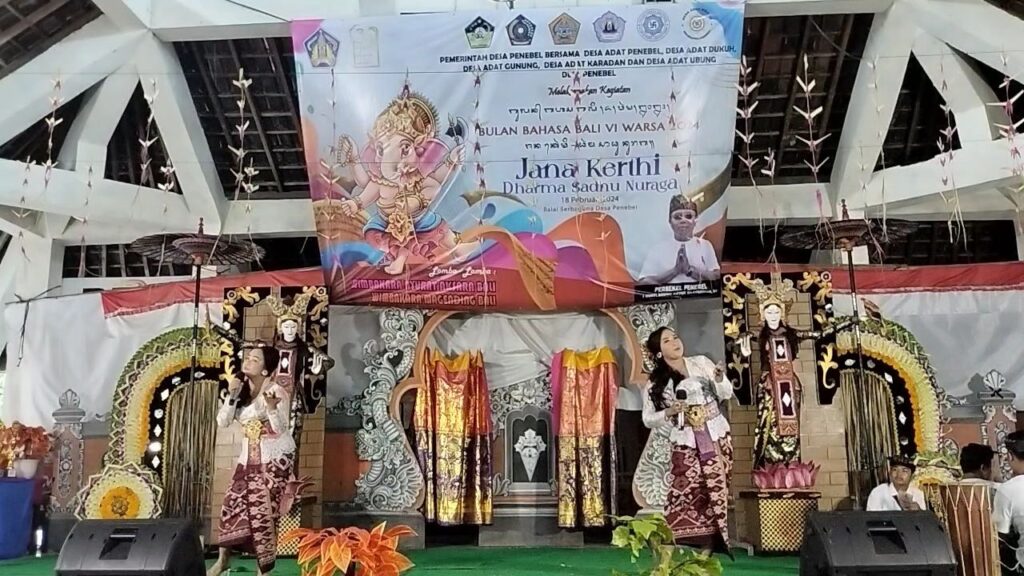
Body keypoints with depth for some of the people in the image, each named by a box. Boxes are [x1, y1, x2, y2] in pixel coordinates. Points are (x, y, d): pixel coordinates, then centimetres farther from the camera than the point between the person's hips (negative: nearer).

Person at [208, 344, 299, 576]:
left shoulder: (277, 392, -15)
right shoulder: (241, 389, 3)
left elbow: (281, 428, -21)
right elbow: (222, 422, -2)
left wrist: (272, 407, -39)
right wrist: (231, 396, -16)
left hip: (275, 458, -6)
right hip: (249, 457, 6)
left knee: (263, 511, -7)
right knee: (232, 504, 4)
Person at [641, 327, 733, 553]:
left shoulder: (701, 362, 4)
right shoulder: (656, 383, 1)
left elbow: (726, 394, 8)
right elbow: (648, 419, 1)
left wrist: (720, 380, -13)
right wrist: (669, 412, -16)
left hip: (717, 437, 1)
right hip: (685, 443, -1)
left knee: (715, 491, -2)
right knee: (684, 494, -9)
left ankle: (708, 548, 5)